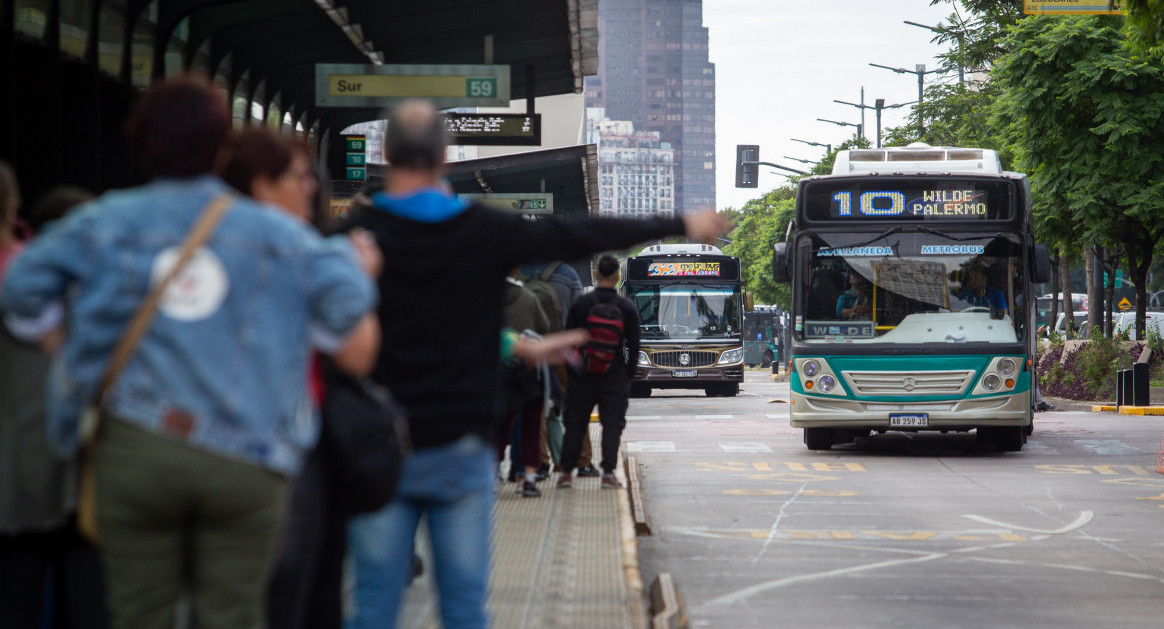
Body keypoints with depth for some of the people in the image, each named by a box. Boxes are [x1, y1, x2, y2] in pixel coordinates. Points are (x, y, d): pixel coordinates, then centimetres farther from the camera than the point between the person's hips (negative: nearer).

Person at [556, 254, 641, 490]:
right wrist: (629, 373, 9)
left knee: (575, 424, 8)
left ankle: (566, 471, 8)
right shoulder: (627, 308, -3)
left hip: (583, 375, 1)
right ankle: (608, 472, -4)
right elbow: (634, 346, -1)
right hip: (615, 377, -1)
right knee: (612, 424, 3)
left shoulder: (580, 304, -3)